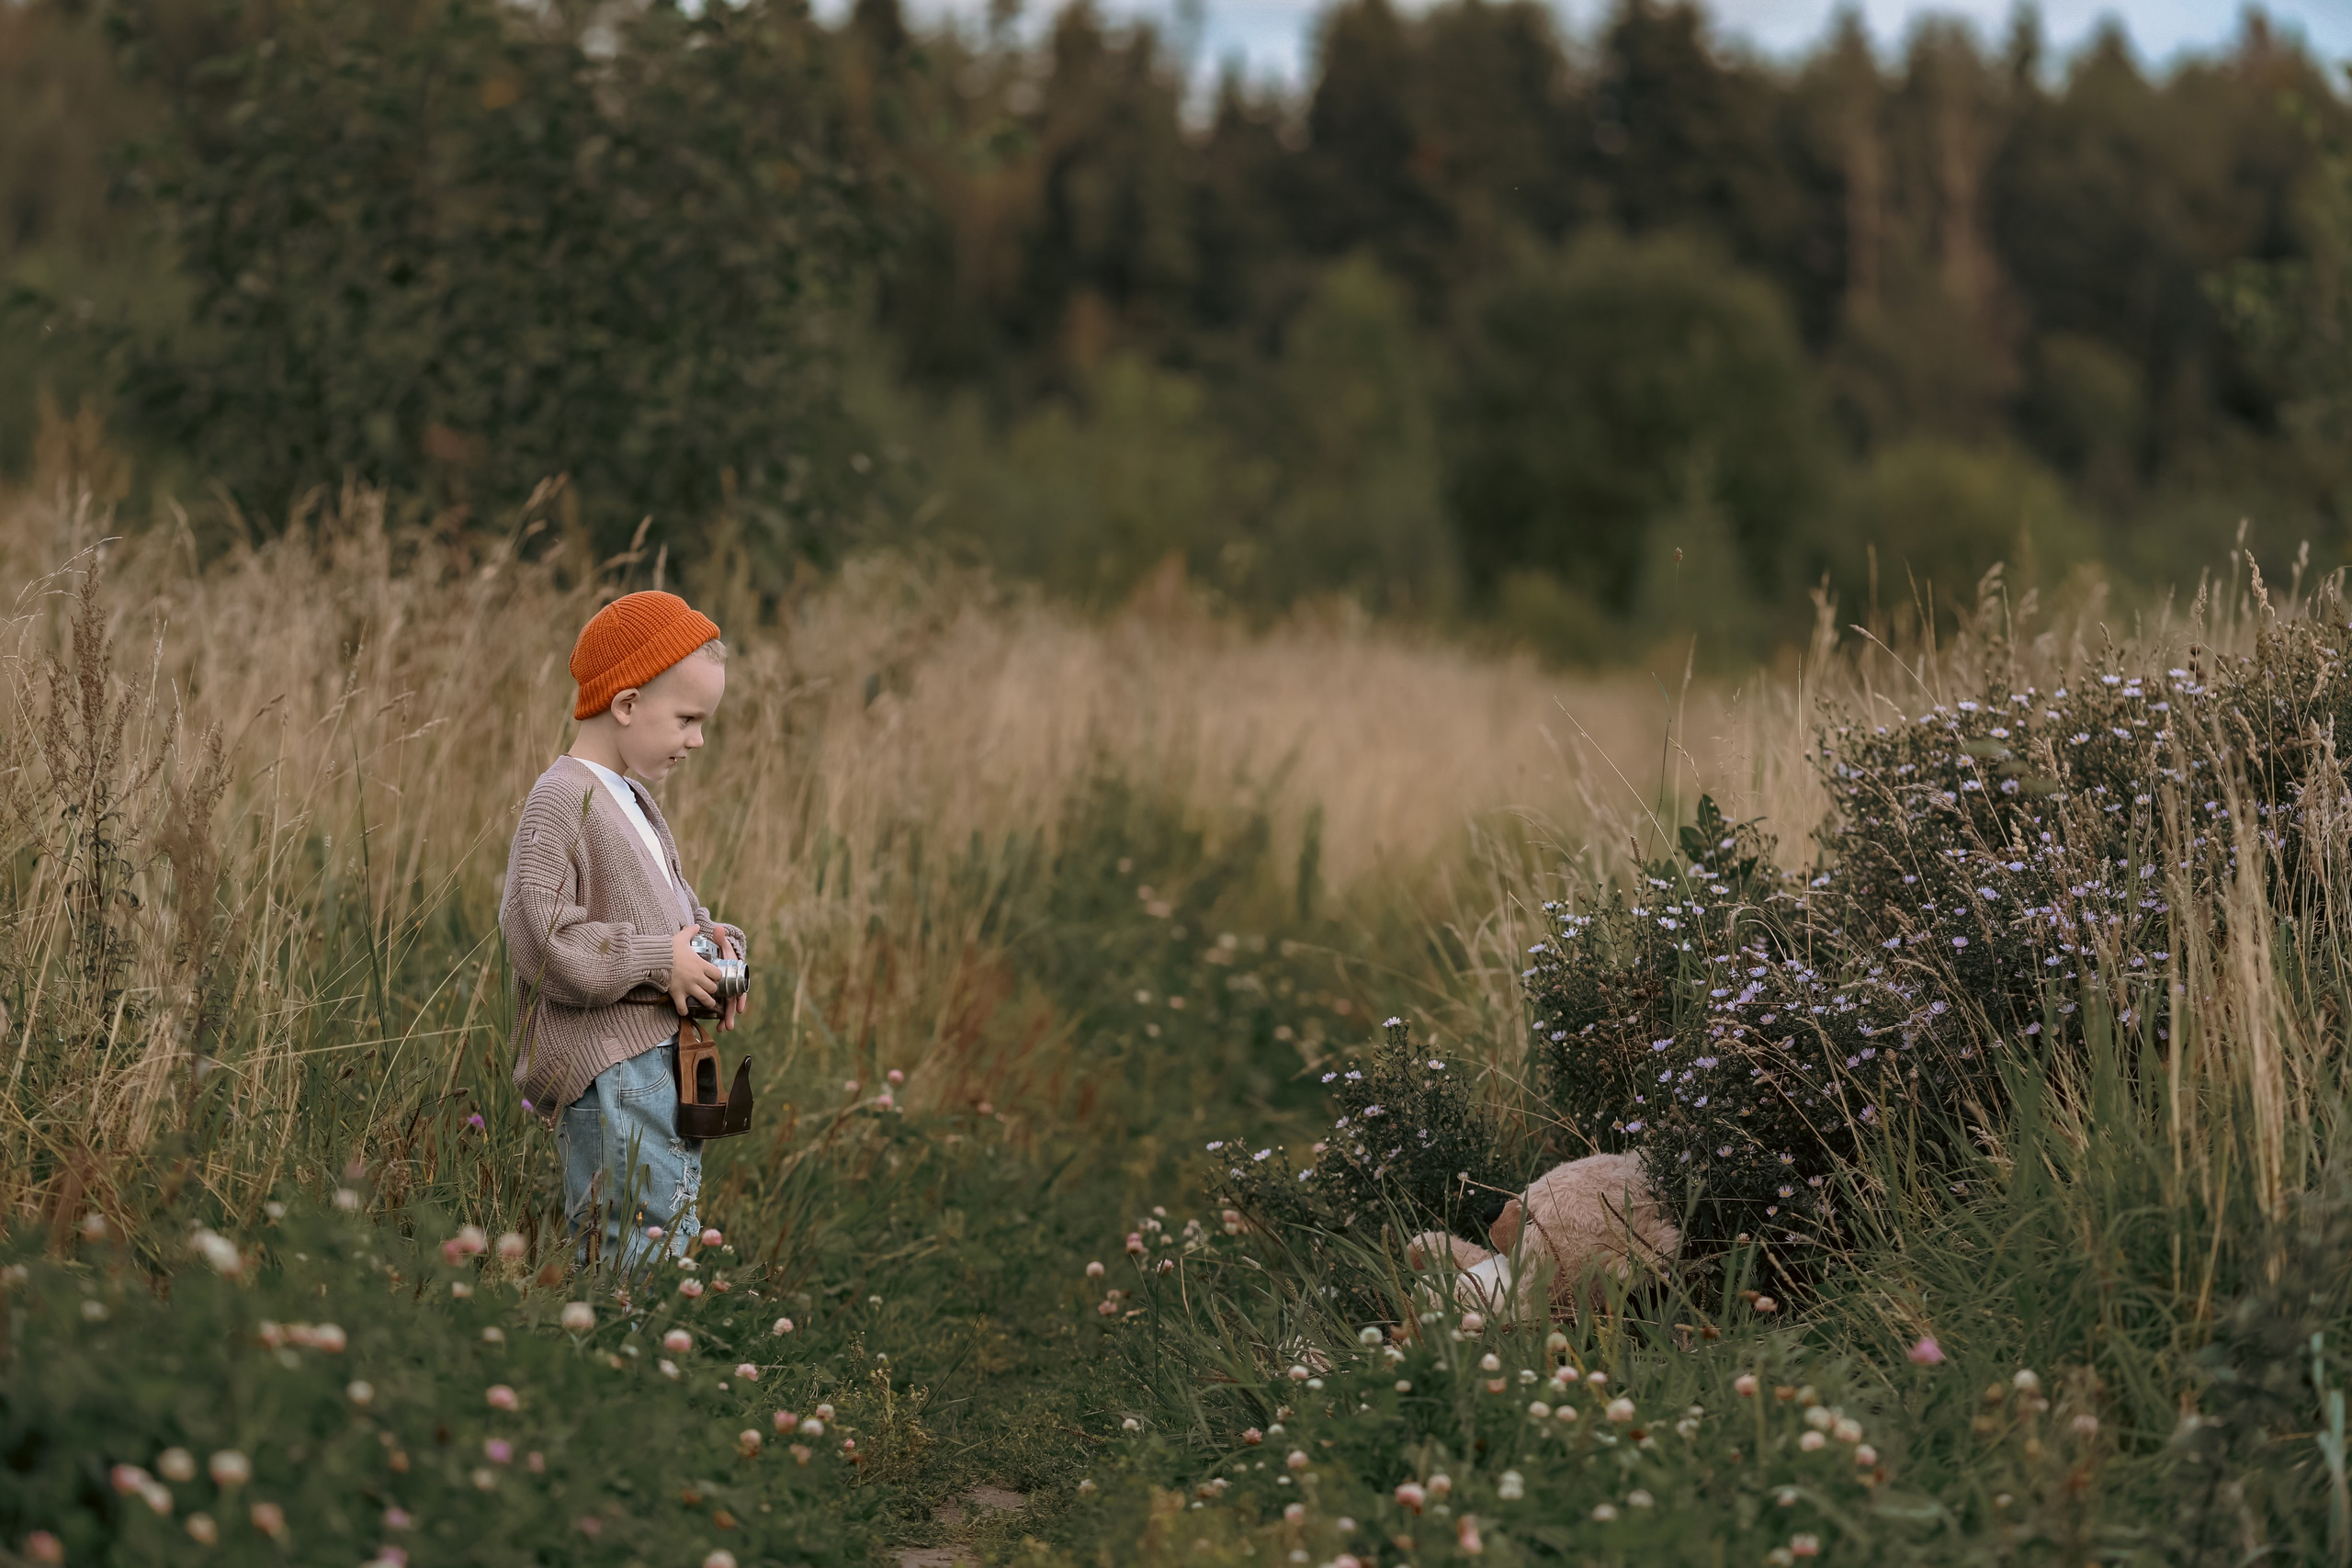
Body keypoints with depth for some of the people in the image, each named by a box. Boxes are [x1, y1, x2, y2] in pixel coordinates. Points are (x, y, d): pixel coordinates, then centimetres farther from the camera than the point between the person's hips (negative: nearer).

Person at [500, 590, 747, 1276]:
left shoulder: (633, 801, 18)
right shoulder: (560, 802, -12)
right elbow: (539, 940, -21)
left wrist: (717, 942, 6)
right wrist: (660, 961, -18)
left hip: (664, 1062, 10)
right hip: (608, 1071, -10)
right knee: (649, 1241, -13)